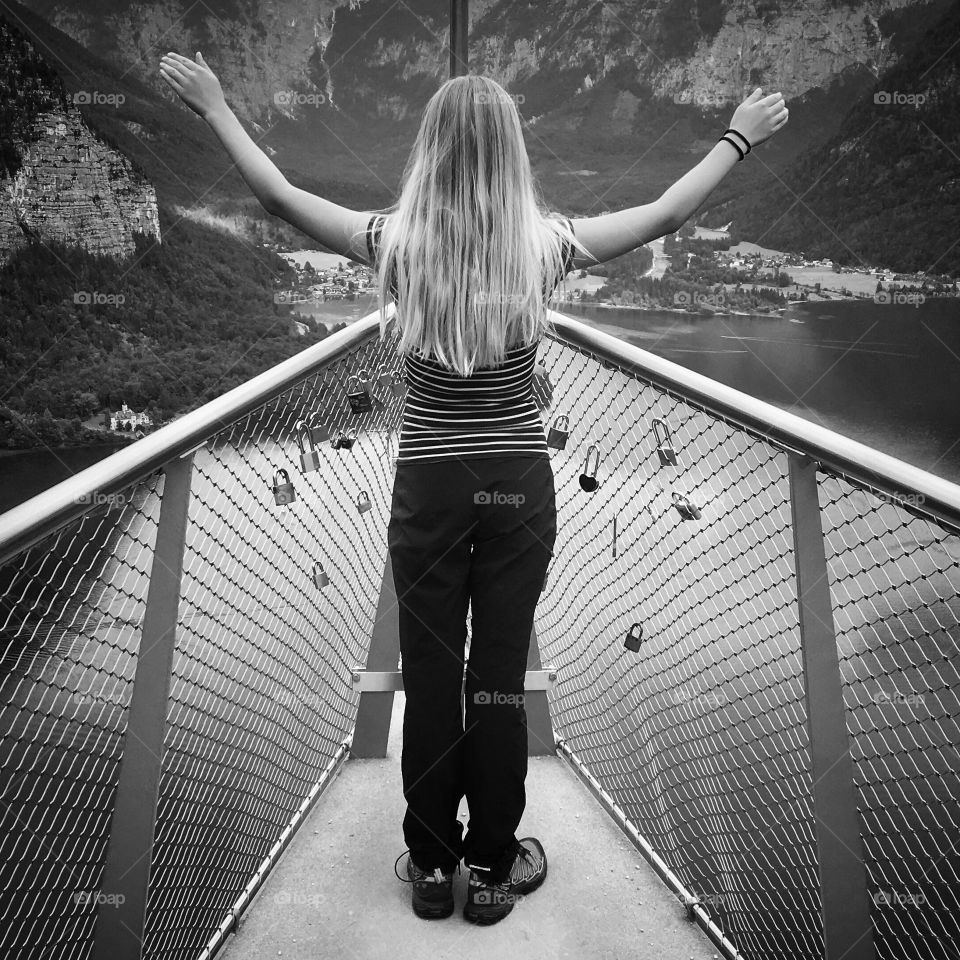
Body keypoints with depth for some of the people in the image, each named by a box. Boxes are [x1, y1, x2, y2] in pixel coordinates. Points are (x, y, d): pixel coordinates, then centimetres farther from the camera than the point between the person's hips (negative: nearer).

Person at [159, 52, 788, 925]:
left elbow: (280, 196, 5)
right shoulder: (545, 244, -5)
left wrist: (215, 107, 21)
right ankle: (493, 869, 29)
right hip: (518, 485, 1)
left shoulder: (398, 242, -6)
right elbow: (669, 213, 8)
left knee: (430, 677, 13)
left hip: (429, 485, 0)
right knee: (499, 679, 11)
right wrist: (740, 137, 24)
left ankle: (432, 867, 30)